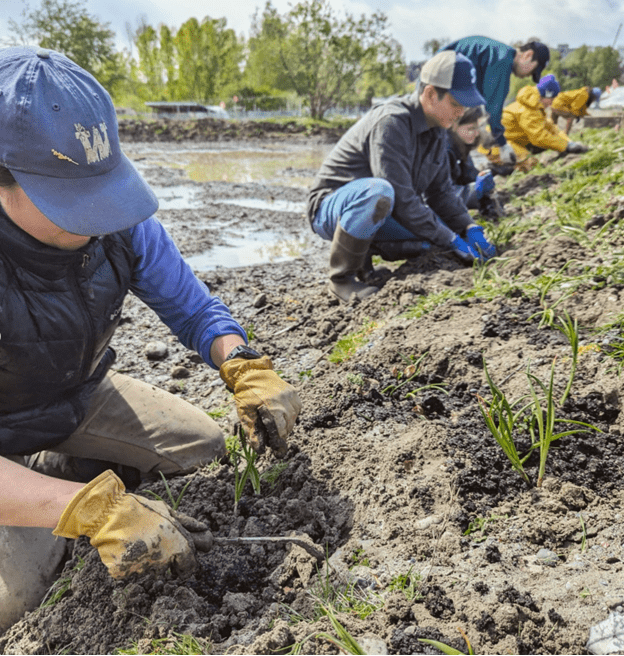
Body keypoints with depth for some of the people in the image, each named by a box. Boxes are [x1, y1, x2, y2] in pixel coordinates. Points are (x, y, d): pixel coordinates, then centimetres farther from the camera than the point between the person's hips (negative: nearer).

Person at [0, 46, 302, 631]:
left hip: (82, 396, 5)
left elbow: (194, 308, -11)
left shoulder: (119, 225, -21)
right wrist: (96, 510, -49)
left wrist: (245, 368, -31)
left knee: (204, 447, 3)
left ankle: (79, 465, 21)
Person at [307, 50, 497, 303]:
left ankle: (362, 248, 6)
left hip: (380, 215, 8)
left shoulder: (436, 130, 4)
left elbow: (441, 192, 10)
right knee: (379, 191, -40)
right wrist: (451, 240, -25)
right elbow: (401, 198, -29)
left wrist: (470, 229, -6)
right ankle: (341, 277, -21)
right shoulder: (391, 123, -24)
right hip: (332, 210, -8)